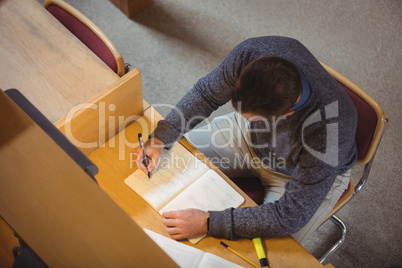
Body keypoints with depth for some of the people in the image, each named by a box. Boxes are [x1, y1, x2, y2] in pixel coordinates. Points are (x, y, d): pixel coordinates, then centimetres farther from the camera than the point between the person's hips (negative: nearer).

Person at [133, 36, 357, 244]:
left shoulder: (327, 131, -43)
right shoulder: (252, 52, -32)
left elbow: (291, 216, -34)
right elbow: (206, 93, -11)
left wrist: (208, 223, -39)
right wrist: (160, 139, -22)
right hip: (251, 135, 5)